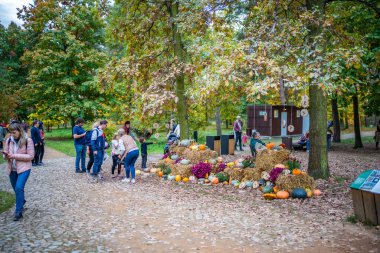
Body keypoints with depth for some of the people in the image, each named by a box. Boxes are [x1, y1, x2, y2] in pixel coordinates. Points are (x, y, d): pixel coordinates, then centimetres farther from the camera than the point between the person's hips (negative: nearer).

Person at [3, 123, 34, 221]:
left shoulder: (28, 140, -13)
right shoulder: (9, 140, 1)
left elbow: (30, 156, -15)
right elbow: (6, 154, 10)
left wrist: (15, 156, -22)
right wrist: (6, 156, -15)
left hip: (24, 168, -5)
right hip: (12, 169, 5)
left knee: (19, 188, -16)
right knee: (16, 189, 18)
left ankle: (18, 212, -6)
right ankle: (22, 201, 47)